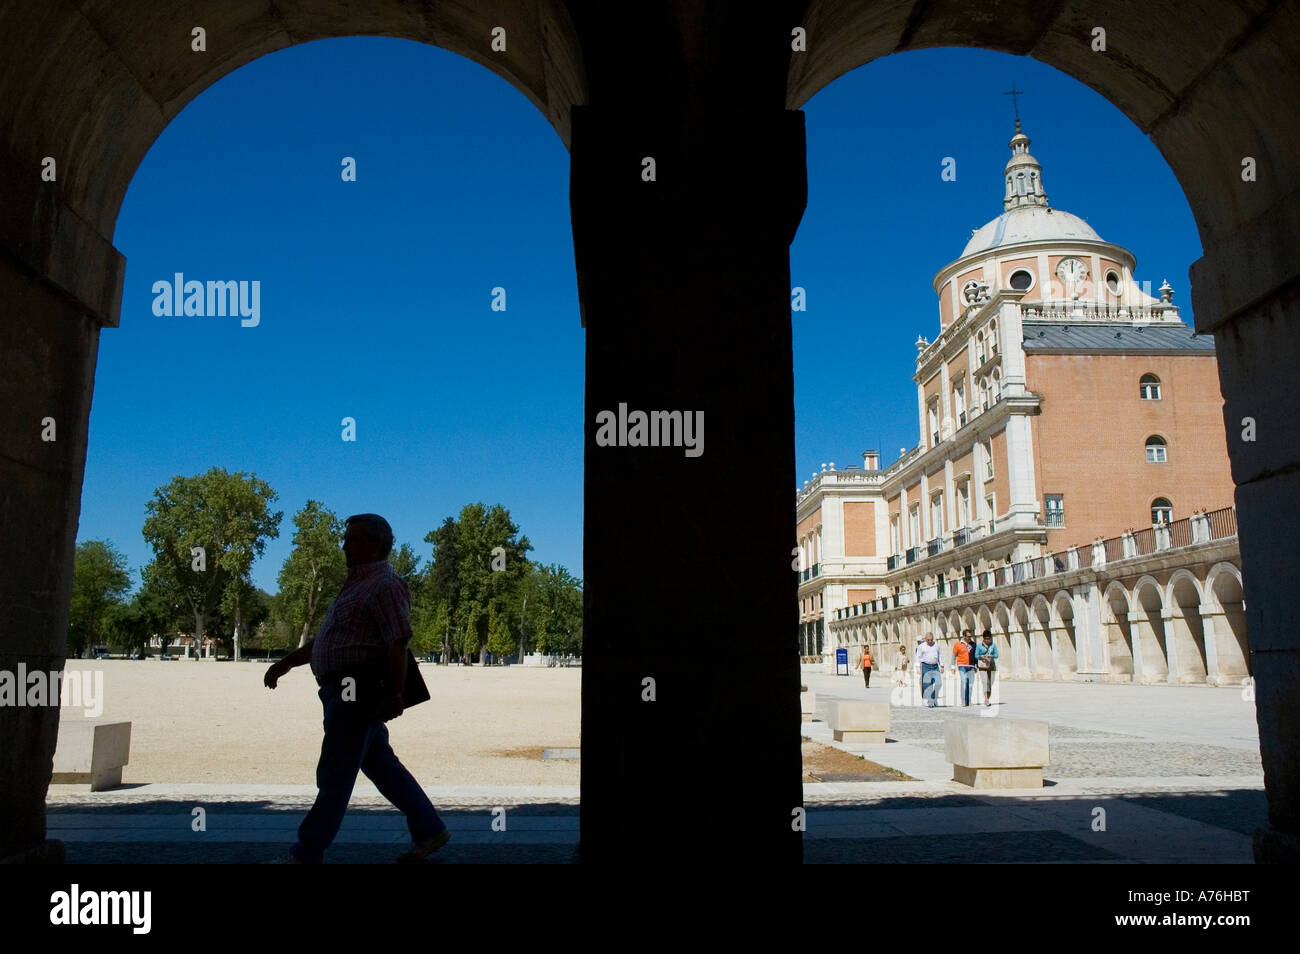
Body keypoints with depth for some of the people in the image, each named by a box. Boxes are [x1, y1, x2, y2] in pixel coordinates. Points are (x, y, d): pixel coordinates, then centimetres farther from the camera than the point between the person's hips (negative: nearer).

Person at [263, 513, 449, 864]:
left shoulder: (385, 585, -13)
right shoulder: (356, 584, 19)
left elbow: (398, 642, -20)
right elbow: (325, 639, 25)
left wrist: (394, 694, -22)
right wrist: (287, 662, 23)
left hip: (359, 692, -10)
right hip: (345, 692, 10)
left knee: (334, 776, 0)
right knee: (382, 766, 15)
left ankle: (306, 854, 10)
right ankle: (429, 829, 23)